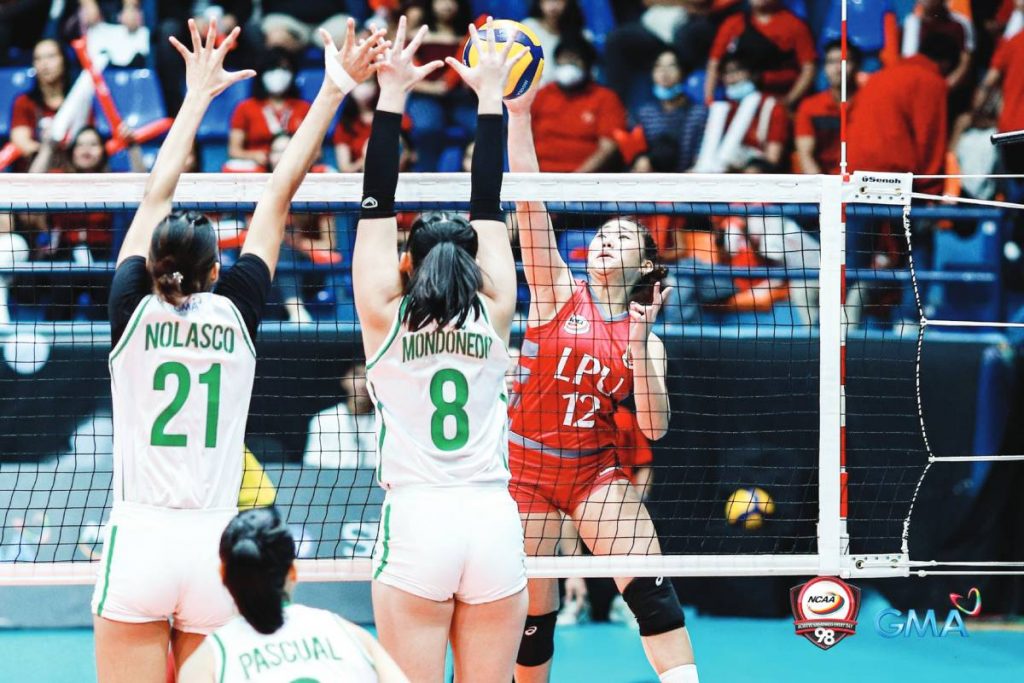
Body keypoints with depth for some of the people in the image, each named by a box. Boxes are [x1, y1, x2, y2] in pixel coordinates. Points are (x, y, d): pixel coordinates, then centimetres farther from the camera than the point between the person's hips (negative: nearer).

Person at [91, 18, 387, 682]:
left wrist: (198, 94, 22)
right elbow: (280, 194, 8)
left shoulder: (133, 311, 0)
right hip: (214, 549, 1)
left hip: (138, 545, -1)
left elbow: (157, 194, 11)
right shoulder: (236, 314, 2)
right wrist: (333, 89, 14)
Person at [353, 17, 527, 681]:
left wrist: (392, 97, 4)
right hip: (494, 521, 2)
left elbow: (377, 207, 3)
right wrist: (490, 98, 17)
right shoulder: (493, 316, 5)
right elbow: (489, 208, 13)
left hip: (416, 524, -2)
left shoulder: (386, 318, 1)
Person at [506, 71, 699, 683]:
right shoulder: (558, 293, -1)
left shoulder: (646, 341, 3)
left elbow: (654, 428, -8)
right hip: (526, 465, -1)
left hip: (596, 470, 1)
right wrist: (518, 113, -23)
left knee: (650, 585, -18)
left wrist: (637, 344, -17)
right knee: (531, 613, 1)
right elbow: (528, 200, -12)